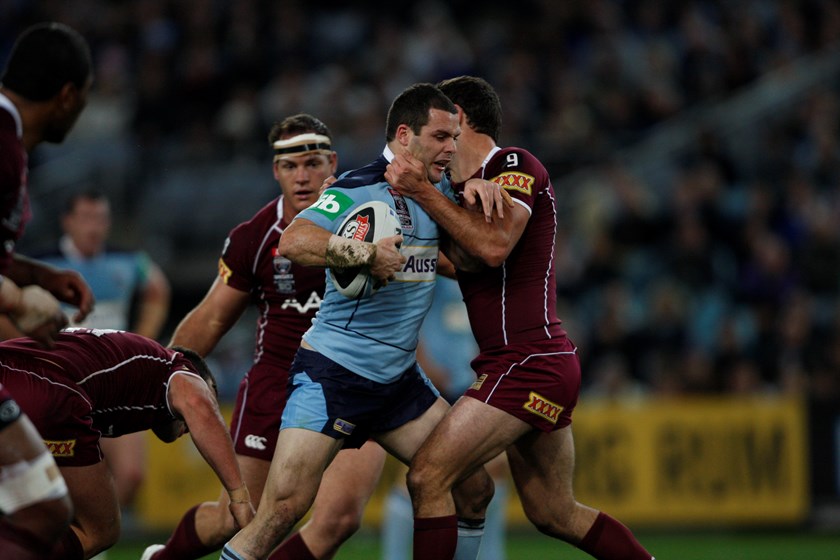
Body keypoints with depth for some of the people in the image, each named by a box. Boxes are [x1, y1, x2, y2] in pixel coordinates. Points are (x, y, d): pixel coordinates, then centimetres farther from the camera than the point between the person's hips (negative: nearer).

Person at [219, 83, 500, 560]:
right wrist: (366, 254, -32)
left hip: (400, 379, 8)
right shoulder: (359, 189, -15)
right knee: (285, 507, -17)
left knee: (475, 491, 4)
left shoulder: (436, 188, 9)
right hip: (332, 374, -8)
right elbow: (294, 242, -29)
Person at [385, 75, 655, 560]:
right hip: (541, 367, 10)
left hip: (528, 362, -10)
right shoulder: (473, 186, 20)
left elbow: (494, 246, -22)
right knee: (556, 515, 14)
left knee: (428, 478, -13)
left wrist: (423, 192, -19)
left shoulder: (515, 164, -7)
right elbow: (466, 261, 8)